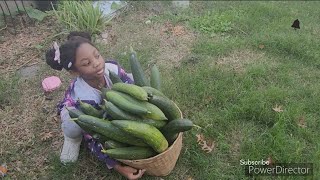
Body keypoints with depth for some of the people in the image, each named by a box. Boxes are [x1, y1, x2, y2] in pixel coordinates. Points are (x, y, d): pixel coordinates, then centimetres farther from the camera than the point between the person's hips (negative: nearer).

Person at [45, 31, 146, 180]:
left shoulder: (112, 68, -33)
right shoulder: (84, 99, -42)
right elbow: (93, 140, -34)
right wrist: (118, 167, -38)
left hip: (107, 107, 5)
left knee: (132, 80, -13)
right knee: (73, 128, -39)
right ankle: (75, 137, 1)